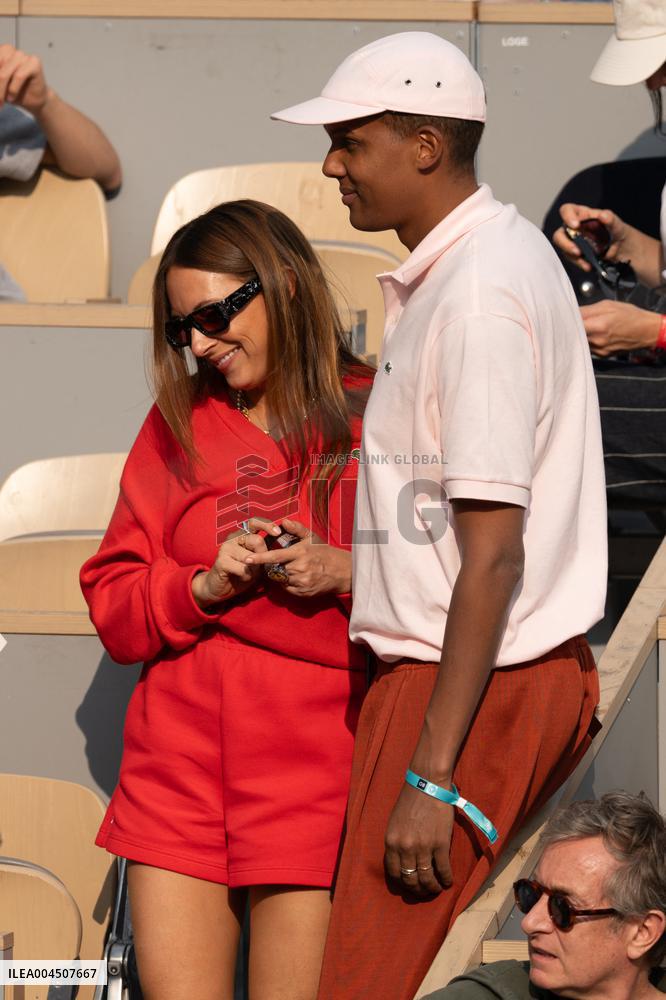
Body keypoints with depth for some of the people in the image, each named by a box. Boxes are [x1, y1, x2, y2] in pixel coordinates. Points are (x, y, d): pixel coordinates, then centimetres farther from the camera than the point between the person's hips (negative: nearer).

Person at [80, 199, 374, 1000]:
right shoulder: (177, 425, 12)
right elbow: (111, 607, 9)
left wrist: (349, 574, -15)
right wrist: (203, 587, -8)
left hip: (313, 776, -3)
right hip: (178, 776, 3)